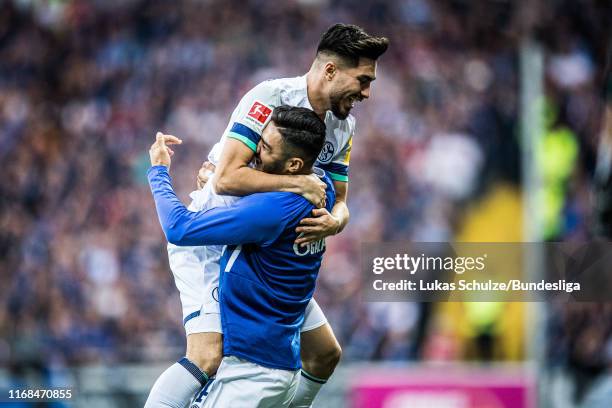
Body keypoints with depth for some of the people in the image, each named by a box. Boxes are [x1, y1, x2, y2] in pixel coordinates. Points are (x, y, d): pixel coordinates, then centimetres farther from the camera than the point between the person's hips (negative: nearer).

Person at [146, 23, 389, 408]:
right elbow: (226, 178, -29)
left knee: (325, 354, 10)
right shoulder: (270, 98, -21)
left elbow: (338, 202, 5)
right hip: (210, 243, -9)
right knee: (208, 358, -26)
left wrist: (332, 222, -19)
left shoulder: (343, 125, 4)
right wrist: (300, 183, -30)